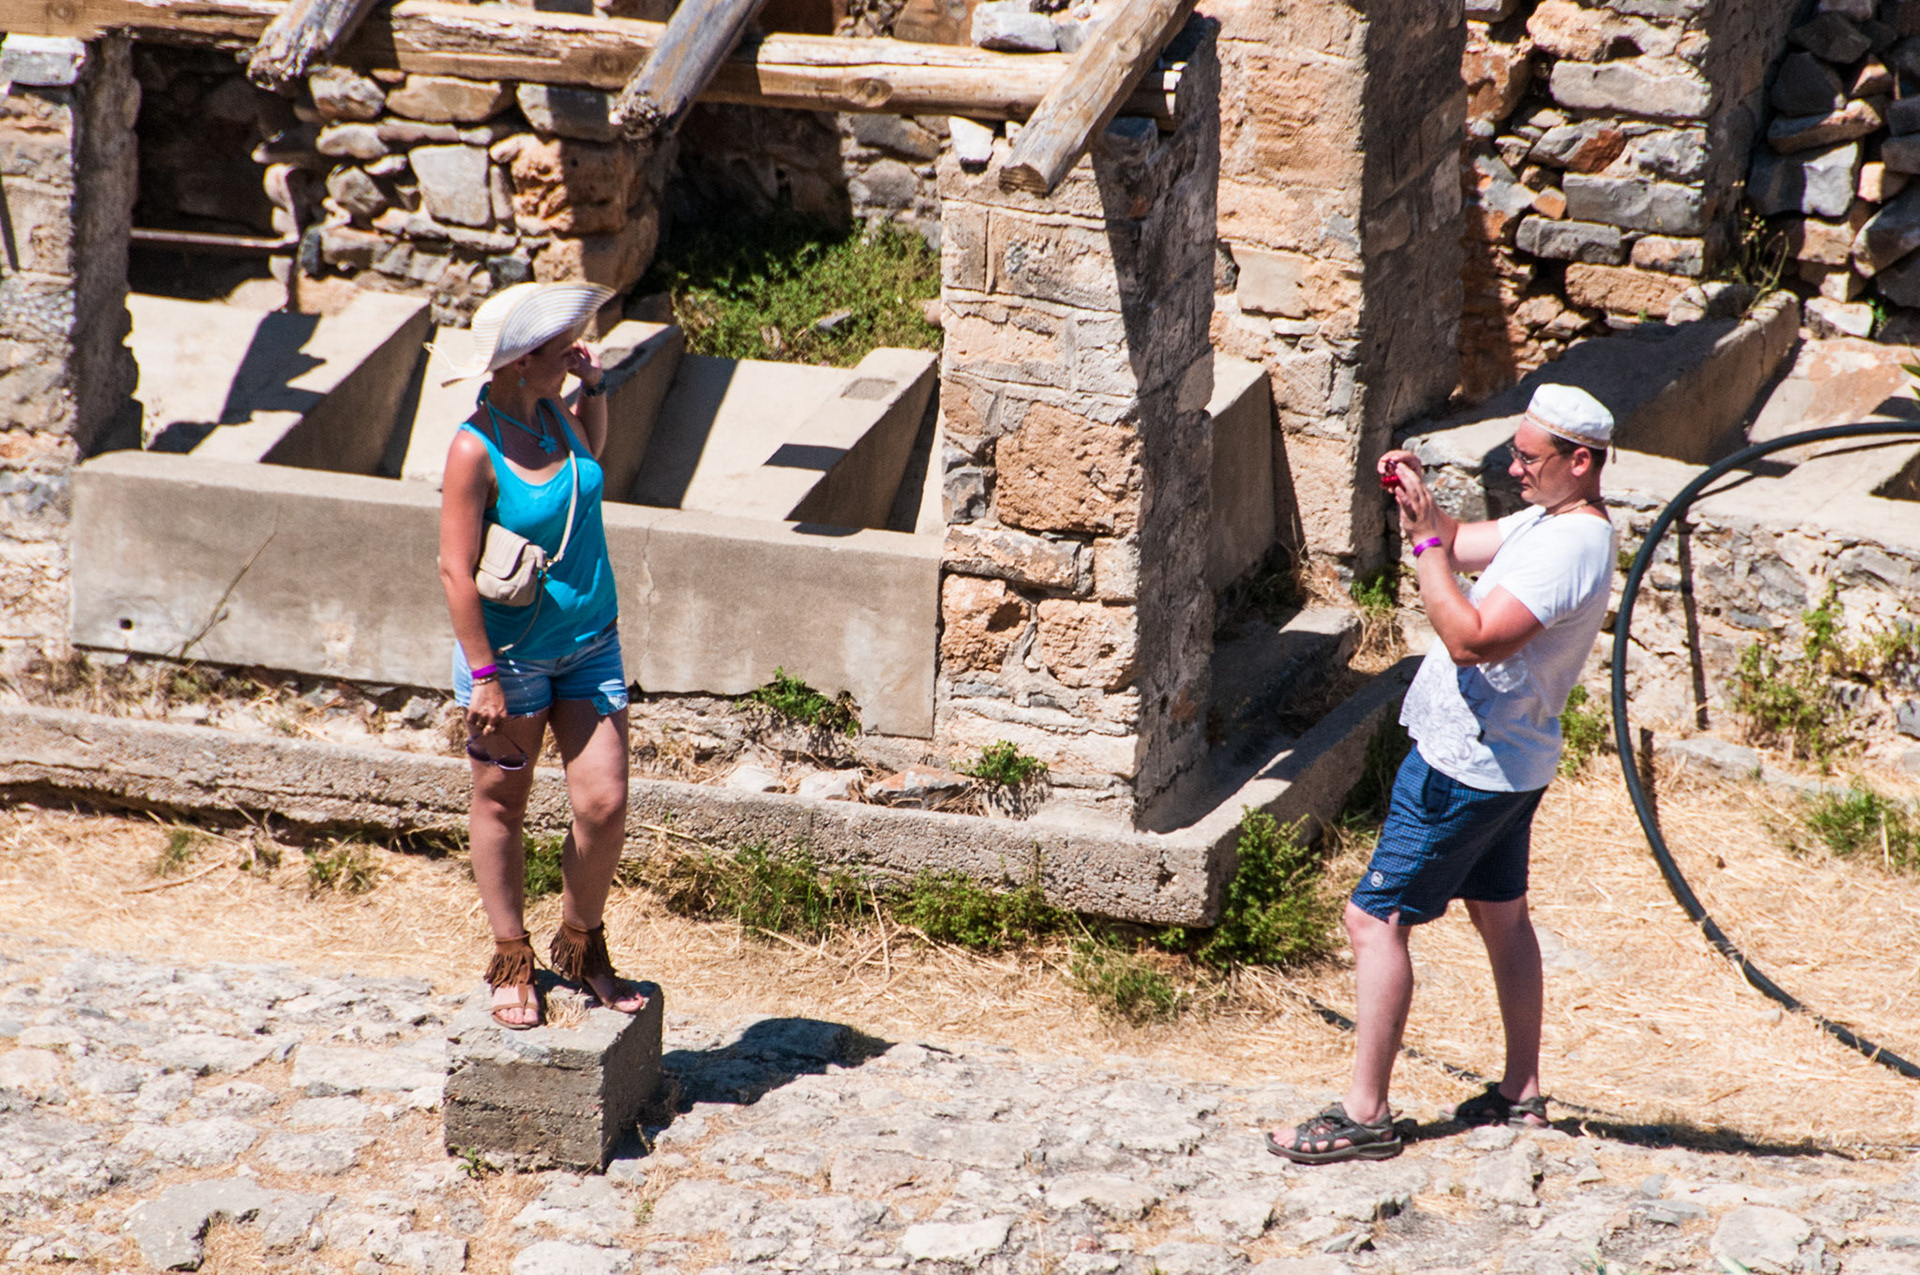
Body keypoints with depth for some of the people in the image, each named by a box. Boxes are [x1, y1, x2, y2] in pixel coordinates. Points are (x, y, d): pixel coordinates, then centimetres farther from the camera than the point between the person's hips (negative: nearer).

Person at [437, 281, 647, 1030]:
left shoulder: (549, 414, 0)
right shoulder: (476, 448, -19)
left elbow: (590, 453, 26)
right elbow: (456, 568, -18)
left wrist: (595, 388, 6)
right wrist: (483, 675, -19)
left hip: (589, 645, 6)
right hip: (512, 653, -6)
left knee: (604, 805, 0)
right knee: (501, 807, 10)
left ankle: (581, 946, 21)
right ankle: (512, 961, 25)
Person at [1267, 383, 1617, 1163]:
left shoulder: (1570, 548, -25)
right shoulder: (1546, 521, 7)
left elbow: (1471, 638, -32)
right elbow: (1458, 547, 17)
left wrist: (1425, 542, -29)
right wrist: (1419, 505, -3)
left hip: (1464, 765, -11)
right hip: (1507, 759, 11)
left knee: (1374, 918, -8)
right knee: (1500, 915, 20)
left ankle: (1365, 1114, -6)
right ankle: (1521, 1093, 30)